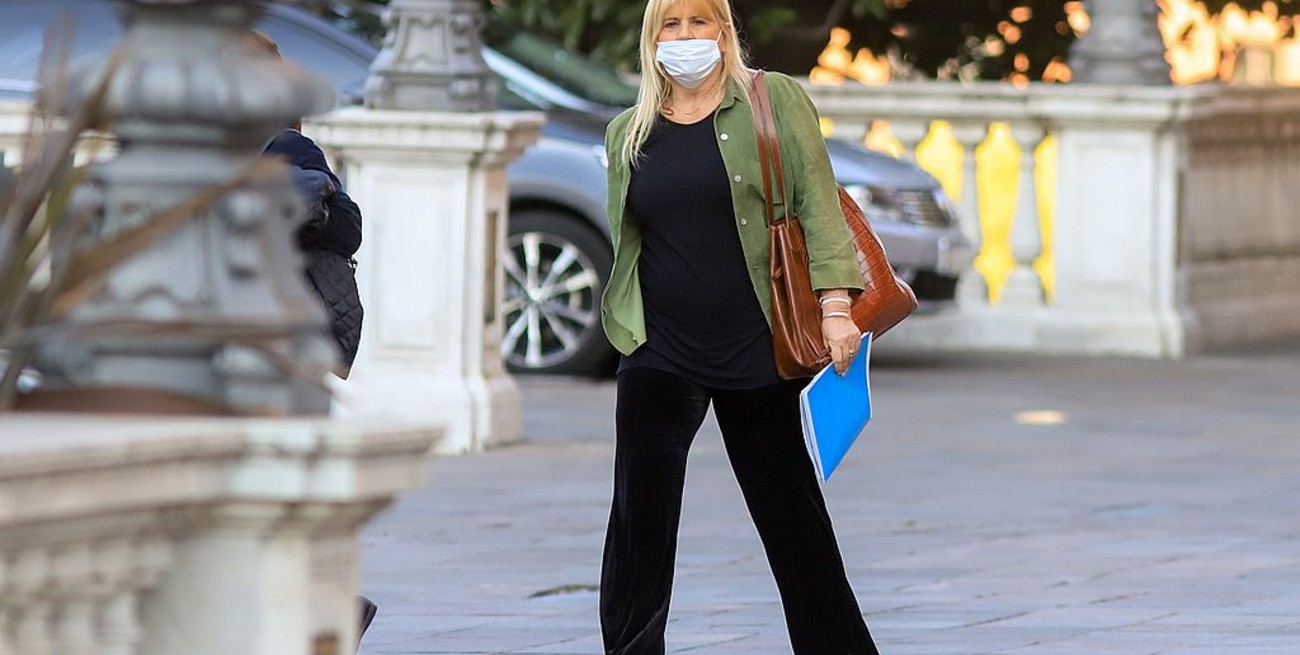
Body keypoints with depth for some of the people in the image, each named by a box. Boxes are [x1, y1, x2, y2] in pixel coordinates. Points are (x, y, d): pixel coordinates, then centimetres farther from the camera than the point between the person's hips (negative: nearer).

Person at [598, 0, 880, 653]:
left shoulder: (773, 101, 1)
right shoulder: (627, 133, 11)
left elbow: (816, 202, -6)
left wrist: (835, 305, -15)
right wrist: (622, 325, 18)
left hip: (754, 349, -2)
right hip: (659, 353, 2)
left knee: (789, 510, 6)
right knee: (640, 518, -6)